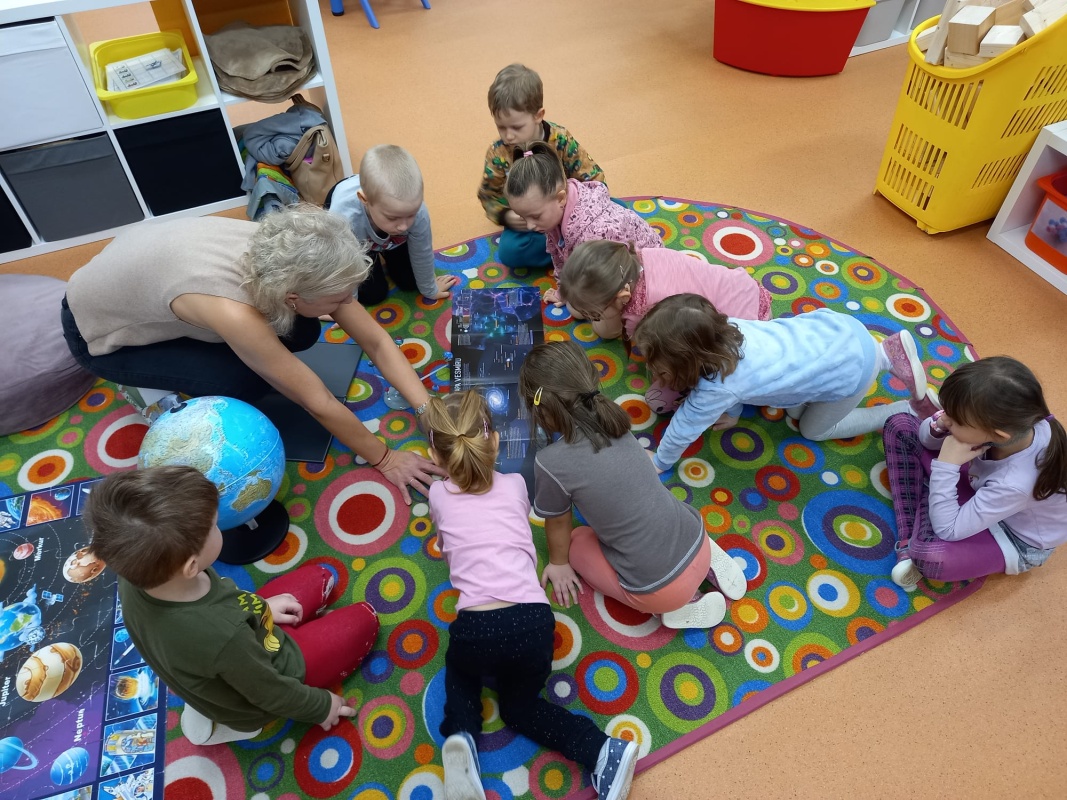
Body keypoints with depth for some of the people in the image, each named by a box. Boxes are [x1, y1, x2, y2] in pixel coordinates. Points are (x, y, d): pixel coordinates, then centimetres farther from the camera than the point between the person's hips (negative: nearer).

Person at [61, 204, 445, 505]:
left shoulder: (282, 260, -25)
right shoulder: (232, 312, -42)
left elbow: (376, 341, -18)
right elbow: (319, 403, -32)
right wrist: (383, 459, -20)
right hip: (100, 330, -6)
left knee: (301, 332, -7)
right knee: (244, 381, -26)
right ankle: (167, 394, 6)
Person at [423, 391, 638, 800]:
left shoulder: (438, 495, 12)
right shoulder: (515, 485, 14)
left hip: (476, 628, -2)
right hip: (533, 621, 2)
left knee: (459, 669, 33)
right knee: (519, 704, 27)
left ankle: (461, 738, 4)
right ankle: (604, 751, 4)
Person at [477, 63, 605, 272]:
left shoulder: (561, 140, -17)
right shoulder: (497, 153, -15)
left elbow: (593, 179, -12)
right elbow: (488, 196, -3)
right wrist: (506, 216, -24)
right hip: (525, 224, 1)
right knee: (509, 251, -31)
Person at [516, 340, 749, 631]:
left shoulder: (551, 463, -19)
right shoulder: (613, 420, -3)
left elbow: (558, 523, 1)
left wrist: (559, 563, 20)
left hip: (660, 590, -6)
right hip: (698, 544, 6)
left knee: (577, 542, 21)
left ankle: (677, 605, 9)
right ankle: (709, 558, 17)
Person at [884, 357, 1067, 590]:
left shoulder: (1016, 484, -42)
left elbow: (946, 530, -33)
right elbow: (926, 438, -8)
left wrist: (946, 465, -37)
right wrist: (938, 426, -32)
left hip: (1016, 539, -7)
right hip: (982, 489, 7)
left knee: (927, 555, -40)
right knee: (900, 426, -8)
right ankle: (908, 542, -8)